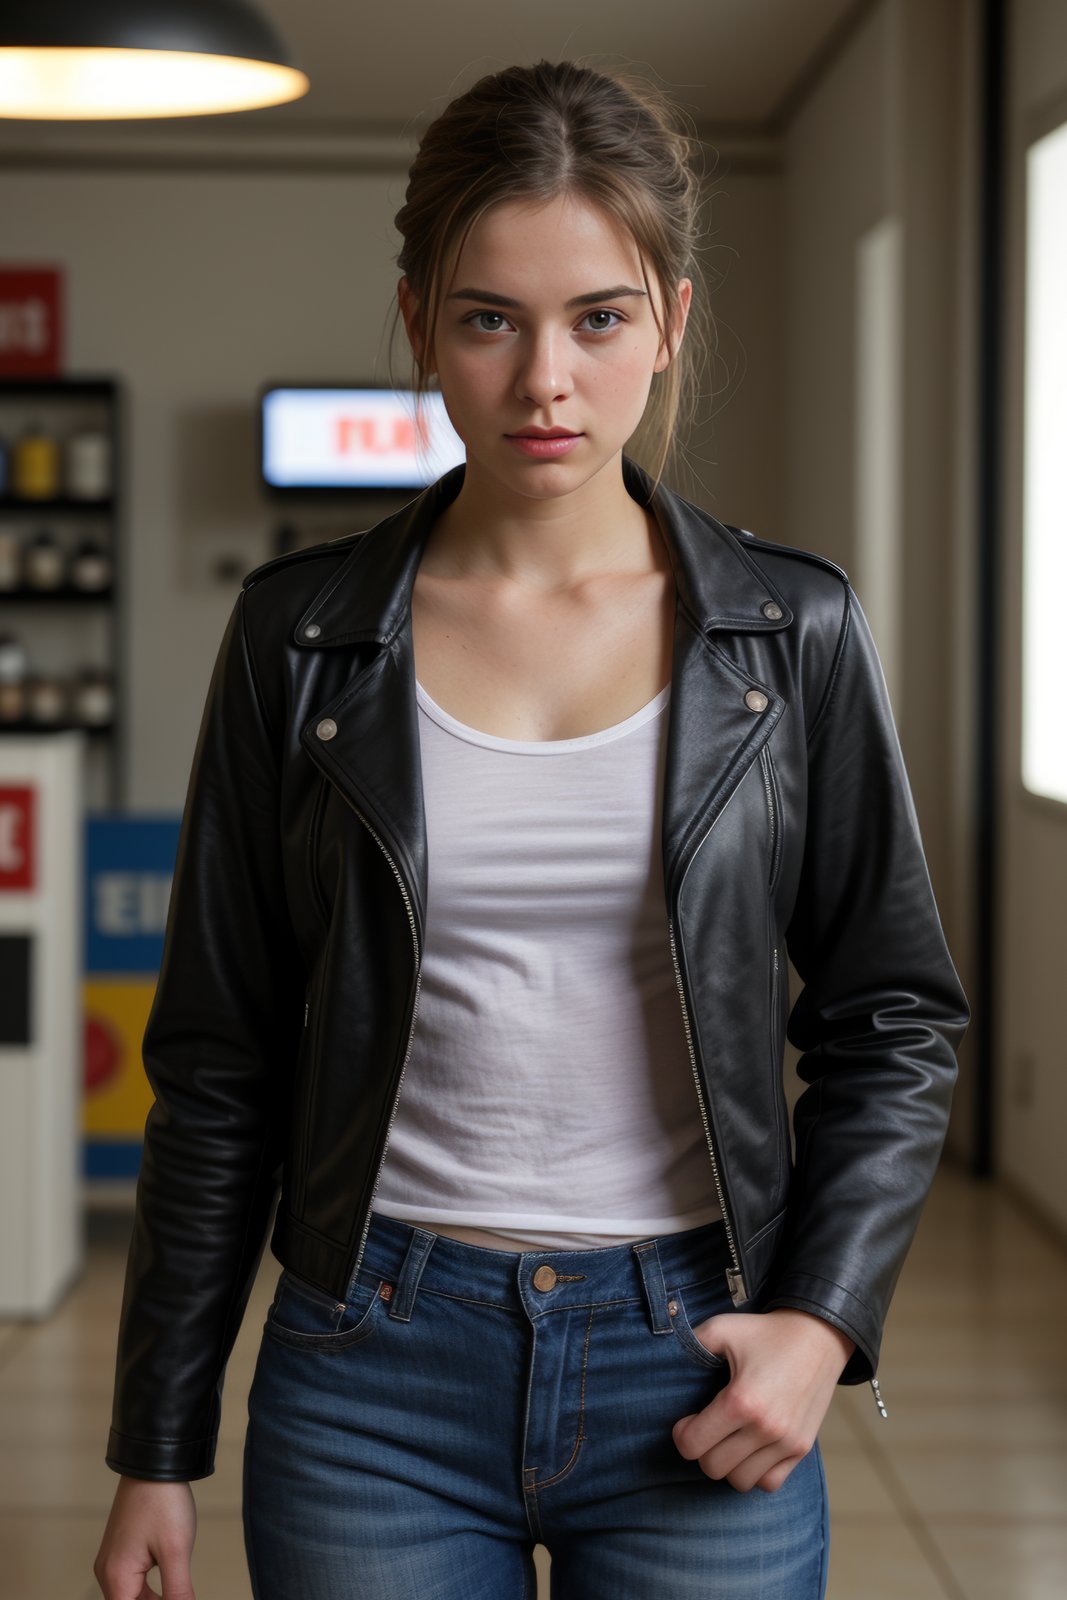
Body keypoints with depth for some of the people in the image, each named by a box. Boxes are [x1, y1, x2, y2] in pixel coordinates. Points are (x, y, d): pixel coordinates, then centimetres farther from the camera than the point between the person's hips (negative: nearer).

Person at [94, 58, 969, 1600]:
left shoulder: (792, 629, -1)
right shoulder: (304, 635, 0)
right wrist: (158, 1446, 5)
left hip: (697, 1368, 0)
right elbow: (221, 1062, 4)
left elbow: (896, 1019, 6)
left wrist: (826, 1321, -6)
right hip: (376, 1369, 0)